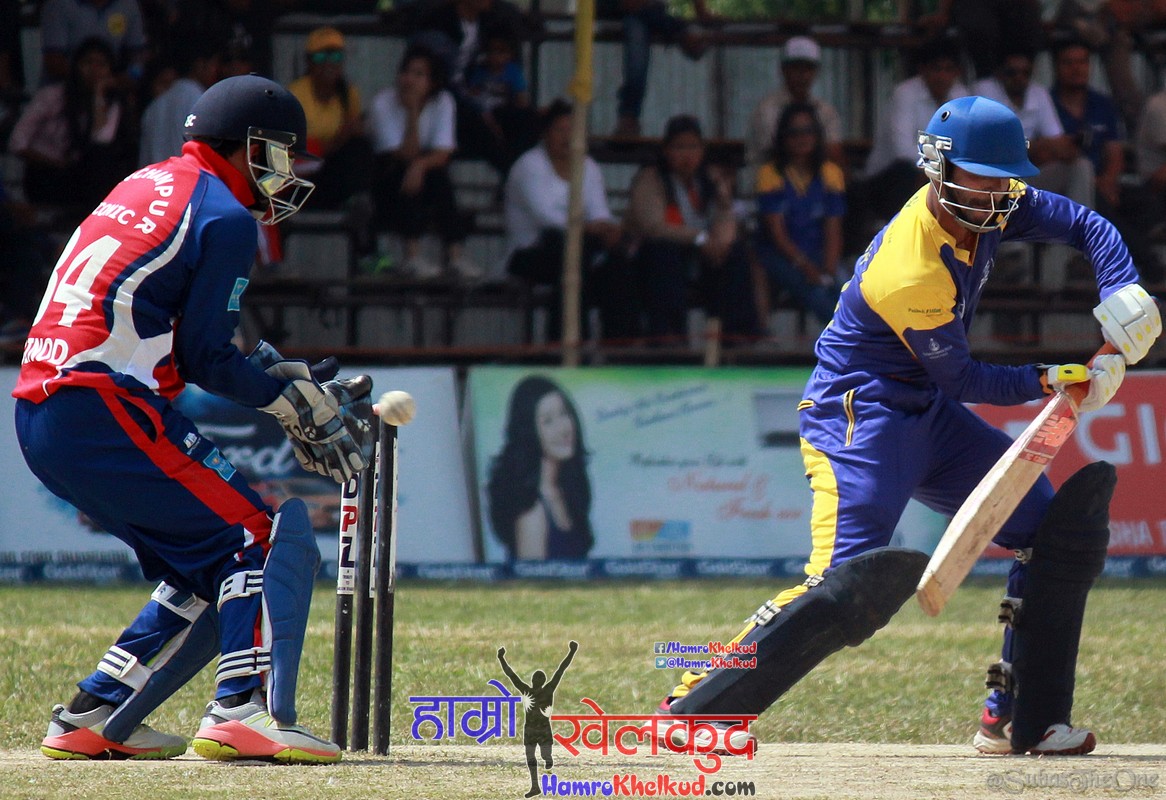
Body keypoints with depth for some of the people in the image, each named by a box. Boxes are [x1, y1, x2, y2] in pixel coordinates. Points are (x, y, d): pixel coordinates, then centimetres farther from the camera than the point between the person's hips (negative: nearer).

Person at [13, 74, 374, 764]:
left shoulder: (146, 188, 24)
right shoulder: (226, 216, -4)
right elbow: (203, 357, -7)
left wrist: (275, 379, 21)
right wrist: (288, 397, 6)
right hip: (105, 413, -9)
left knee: (210, 570, 16)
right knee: (264, 538, -8)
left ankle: (92, 720, 15)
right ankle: (243, 709, -23)